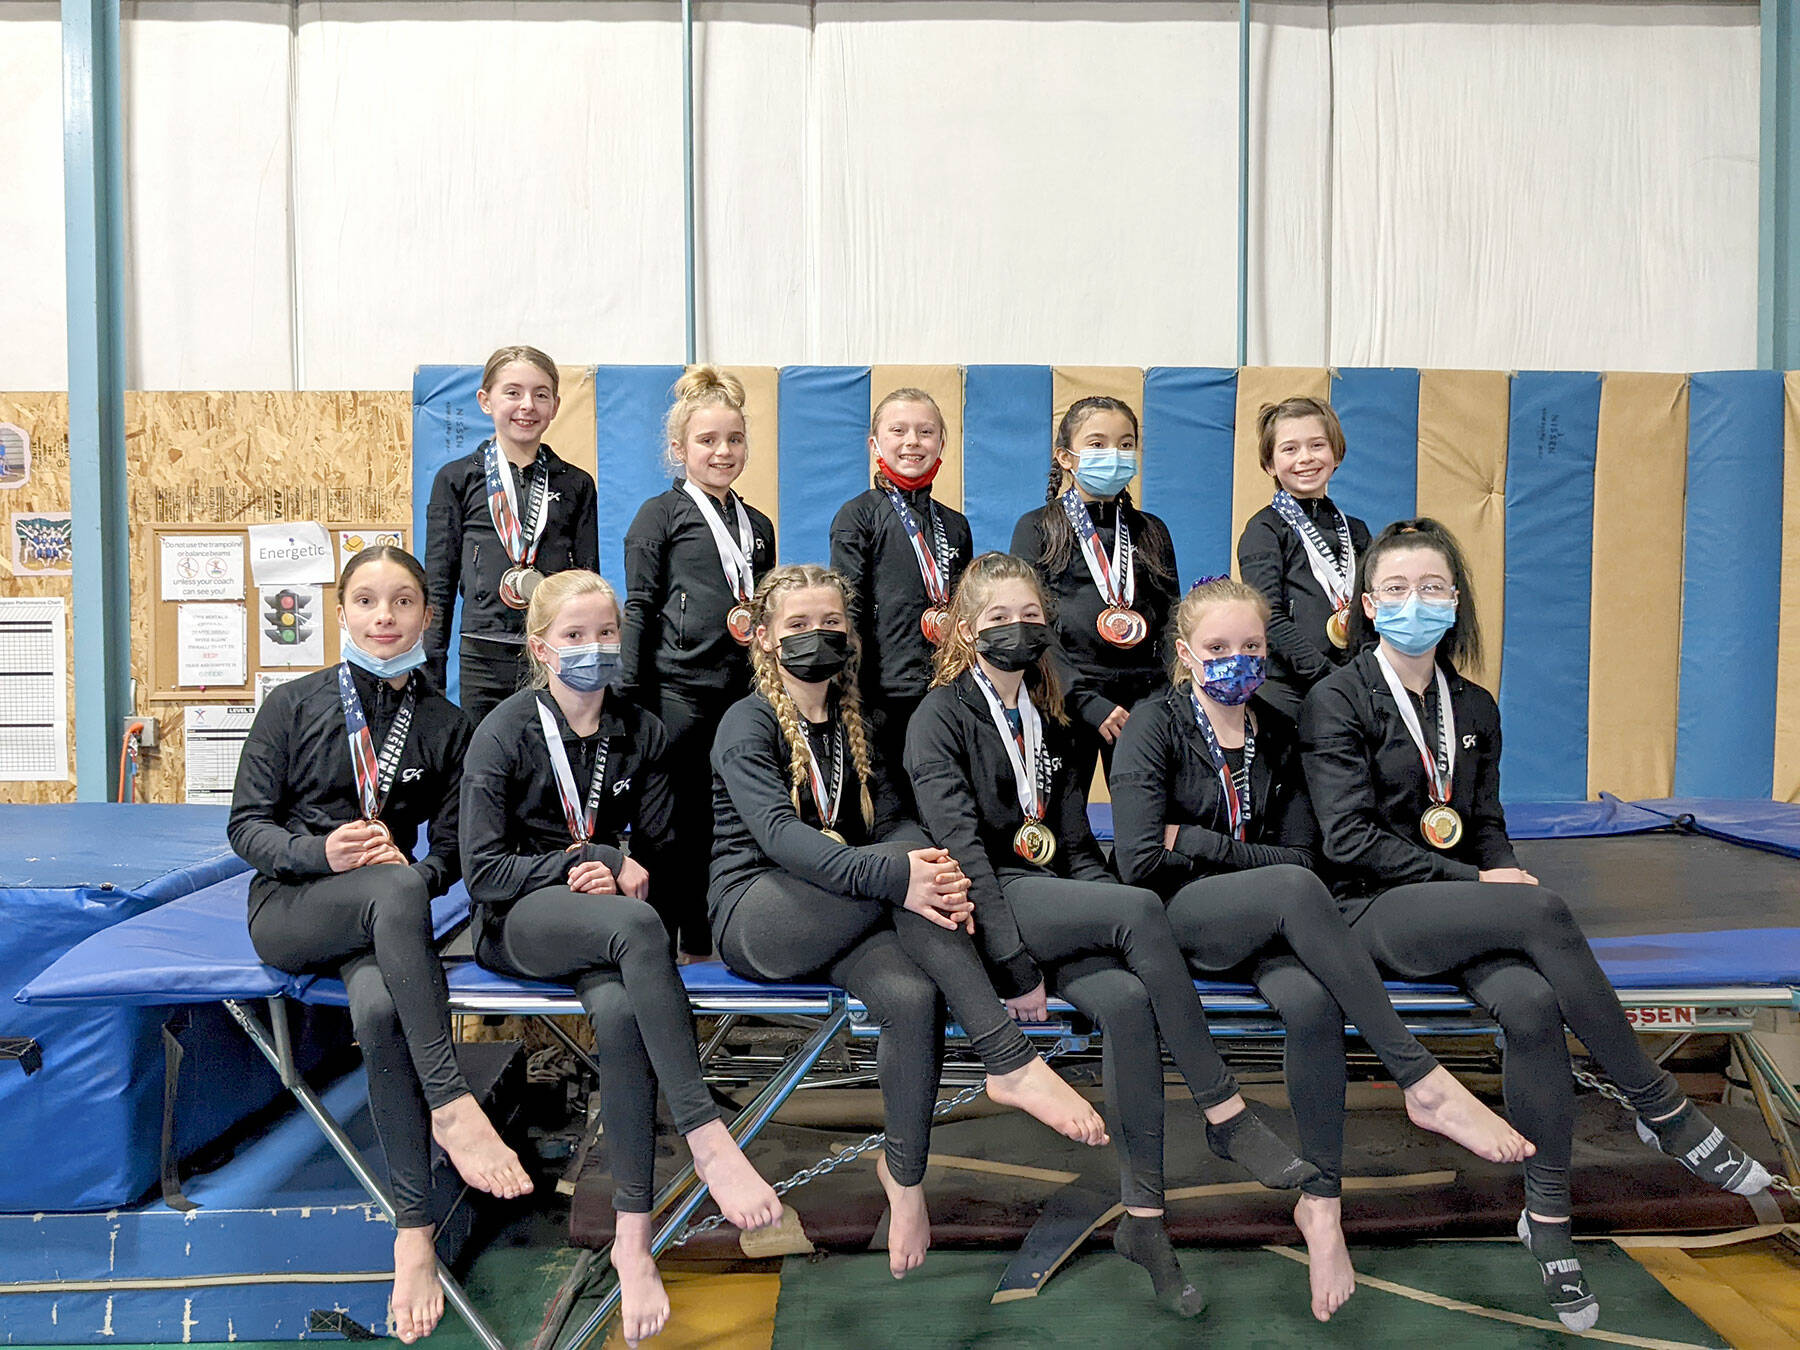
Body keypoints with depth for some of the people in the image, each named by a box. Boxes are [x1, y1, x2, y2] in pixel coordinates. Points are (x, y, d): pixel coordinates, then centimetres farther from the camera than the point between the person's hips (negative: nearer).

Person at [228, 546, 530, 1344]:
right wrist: (320, 851, -17)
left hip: (386, 913, 1)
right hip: (289, 910, -1)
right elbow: (246, 826, 2)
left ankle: (414, 1233, -25)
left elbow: (451, 854, 8)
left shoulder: (445, 725, 7)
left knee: (380, 1008, -34)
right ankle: (451, 1106, -37)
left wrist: (410, 868, -15)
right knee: (393, 895, -37)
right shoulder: (293, 705, 5)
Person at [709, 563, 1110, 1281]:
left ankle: (904, 1173, -9)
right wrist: (896, 875, -37)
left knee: (912, 996, -29)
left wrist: (939, 884, -19)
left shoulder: (854, 720, 15)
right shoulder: (747, 723, -6)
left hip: (837, 920, 5)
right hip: (756, 915, -5)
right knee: (910, 849, -29)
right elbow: (779, 833, -23)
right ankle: (1012, 1061, -29)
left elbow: (887, 820, 4)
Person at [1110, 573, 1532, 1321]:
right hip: (1177, 921, -4)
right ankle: (1424, 1083, -29)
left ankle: (1320, 1202, -17)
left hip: (1264, 922, 4)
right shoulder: (1155, 725, -3)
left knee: (1311, 1002, -31)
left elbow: (1301, 851, 5)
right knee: (1295, 890, -34)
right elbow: (1140, 860, -12)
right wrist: (1247, 856, -5)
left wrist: (1196, 842, -6)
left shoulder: (1276, 735, 12)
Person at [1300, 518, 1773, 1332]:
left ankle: (1547, 1217, -14)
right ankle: (1665, 1113, -14)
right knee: (1545, 911, -30)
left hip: (1458, 913, 5)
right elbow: (1350, 838, -10)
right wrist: (1476, 884, -15)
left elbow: (1486, 826, 18)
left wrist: (1508, 877, -6)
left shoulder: (1475, 709, 16)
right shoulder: (1338, 700, -3)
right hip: (1371, 914, -5)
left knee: (1531, 1004, -29)